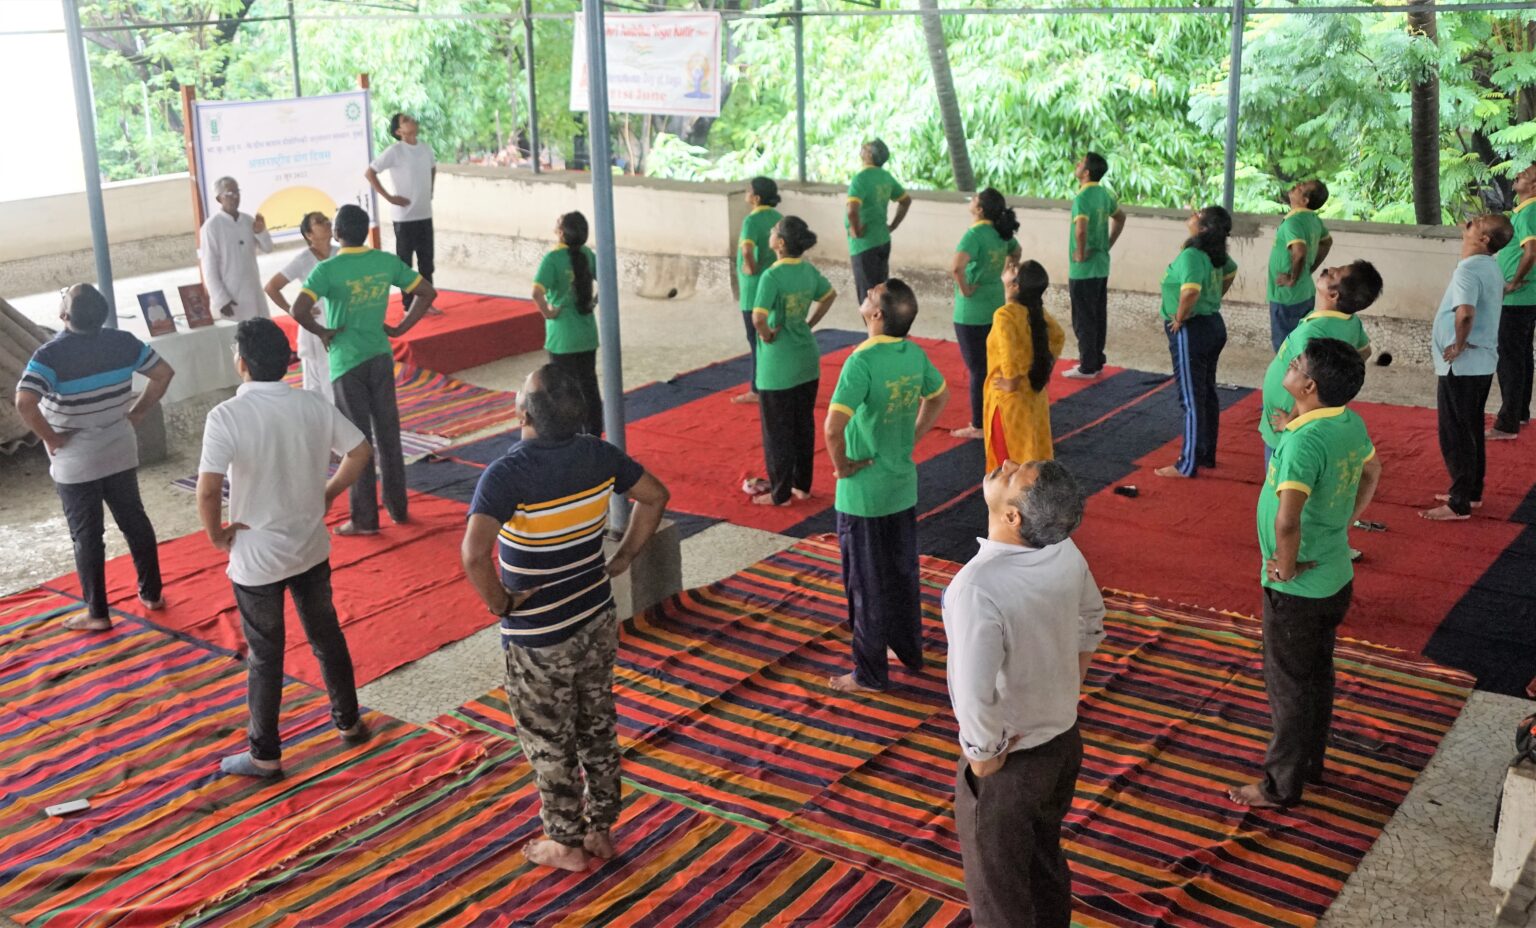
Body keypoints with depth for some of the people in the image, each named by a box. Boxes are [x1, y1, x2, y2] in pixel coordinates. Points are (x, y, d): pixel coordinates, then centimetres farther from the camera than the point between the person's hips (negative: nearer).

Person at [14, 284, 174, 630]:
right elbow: (164, 373, 4)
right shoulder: (122, 342, -5)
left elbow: (24, 403, -32)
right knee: (134, 521, 17)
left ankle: (97, 614, 14)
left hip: (74, 463, -4)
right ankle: (151, 594, 28)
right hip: (121, 453, 4)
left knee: (86, 535, 6)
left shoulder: (50, 354, -20)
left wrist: (50, 437, -17)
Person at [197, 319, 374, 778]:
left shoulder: (227, 416, -21)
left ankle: (265, 756, 22)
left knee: (265, 656, 10)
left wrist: (216, 535, -9)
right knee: (326, 635, 23)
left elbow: (208, 490, -27)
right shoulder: (314, 404, -6)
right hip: (311, 548, 4)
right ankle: (348, 721, 38)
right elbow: (361, 451, 2)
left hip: (256, 559, -4)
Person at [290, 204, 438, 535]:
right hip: (381, 358, 4)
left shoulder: (327, 269, -15)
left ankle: (365, 520, 10)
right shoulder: (387, 262, -1)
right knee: (388, 434, 14)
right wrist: (400, 328, 6)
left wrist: (322, 332, -9)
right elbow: (427, 292, 5)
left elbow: (299, 310, -27)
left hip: (347, 363, -4)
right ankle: (398, 508, 24)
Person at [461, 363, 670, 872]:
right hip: (597, 623, 6)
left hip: (538, 640, -5)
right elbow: (655, 496, 6)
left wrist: (499, 603, -19)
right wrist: (623, 559, 10)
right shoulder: (598, 455, -8)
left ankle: (567, 844, 28)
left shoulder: (507, 475, -26)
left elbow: (474, 554, -37)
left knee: (549, 743, 13)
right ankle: (601, 829, 35)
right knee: (597, 729, 20)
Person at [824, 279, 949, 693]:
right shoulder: (916, 355, -2)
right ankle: (910, 652, 37)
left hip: (864, 493, -7)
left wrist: (841, 465, -17)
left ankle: (871, 674, 19)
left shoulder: (862, 361, -25)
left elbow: (834, 426, -34)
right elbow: (940, 397, 17)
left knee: (868, 585, 6)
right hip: (904, 487, 7)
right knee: (904, 573, 22)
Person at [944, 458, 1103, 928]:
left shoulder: (977, 587, -34)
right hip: (1064, 740, 7)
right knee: (1045, 860, 29)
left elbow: (975, 701, -34)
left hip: (1010, 762, -7)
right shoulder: (1065, 552, -11)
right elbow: (1091, 623, 8)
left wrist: (983, 759, -16)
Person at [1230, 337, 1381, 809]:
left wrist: (1287, 565, -23)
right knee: (1317, 675, 23)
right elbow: (1371, 474, 17)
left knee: (1289, 685, 8)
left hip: (1296, 589, -8)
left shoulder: (1305, 440, -31)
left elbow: (1287, 520, -41)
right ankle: (1311, 762, 41)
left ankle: (1281, 785, 24)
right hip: (1335, 578, 8)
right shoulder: (1351, 423, -4)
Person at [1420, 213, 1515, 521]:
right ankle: (1472, 492, 29)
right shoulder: (1491, 268, 10)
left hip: (1461, 366, -9)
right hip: (1483, 362, 9)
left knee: (1454, 434, -2)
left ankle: (1459, 504, 4)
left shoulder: (1469, 268, -20)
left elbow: (1465, 312, -36)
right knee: (1471, 430, 19)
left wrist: (1458, 345, -21)